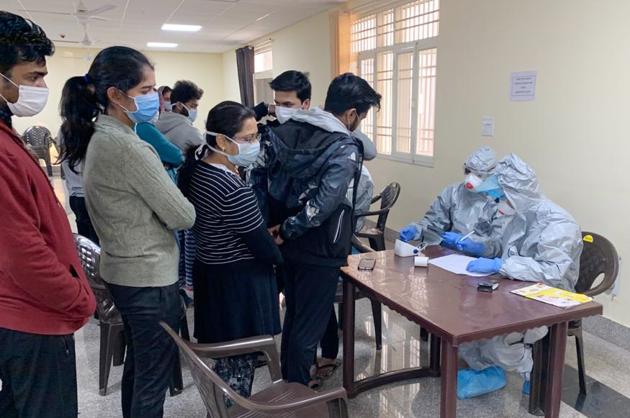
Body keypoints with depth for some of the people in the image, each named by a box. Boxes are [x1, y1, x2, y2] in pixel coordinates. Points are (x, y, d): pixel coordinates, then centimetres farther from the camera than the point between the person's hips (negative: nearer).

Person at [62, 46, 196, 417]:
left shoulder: (100, 137, 6)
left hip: (123, 270, 10)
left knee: (138, 365, 25)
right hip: (150, 277, -10)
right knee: (153, 379, 7)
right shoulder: (127, 146, -24)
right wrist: (173, 201, 2)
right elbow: (183, 216, -18)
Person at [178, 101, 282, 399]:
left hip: (210, 270, 10)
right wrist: (281, 259, 1)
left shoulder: (196, 167, -2)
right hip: (239, 282, -9)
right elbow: (261, 244, -19)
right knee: (240, 360, 8)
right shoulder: (235, 191, -28)